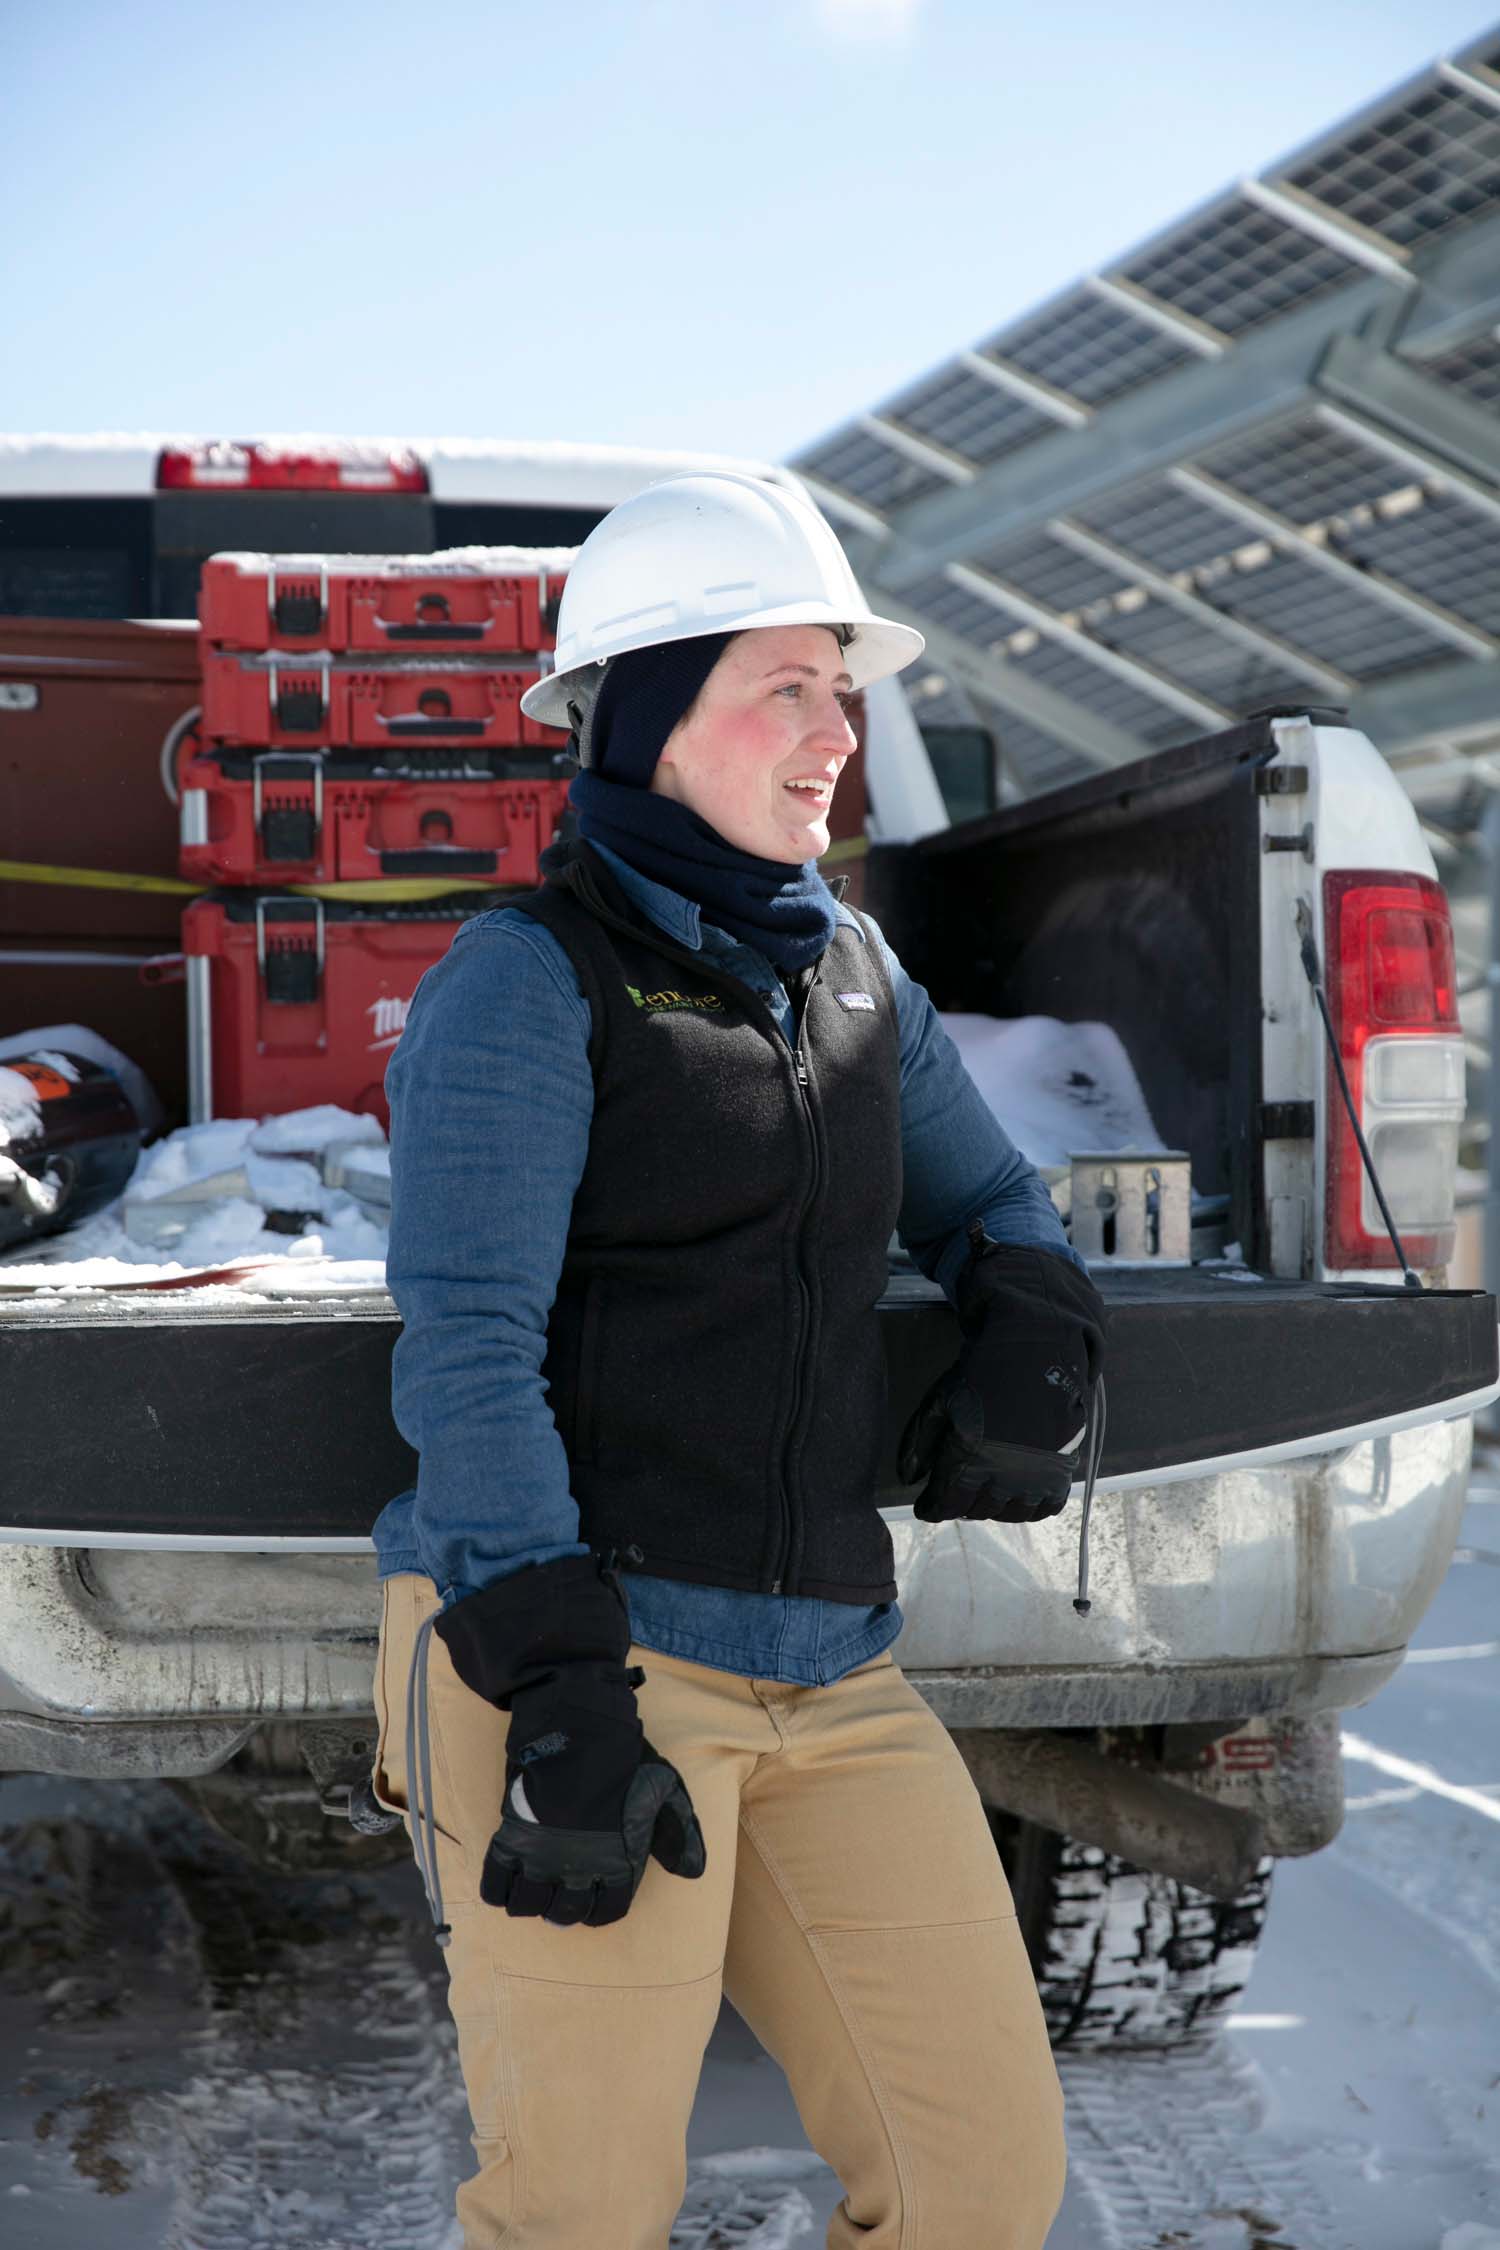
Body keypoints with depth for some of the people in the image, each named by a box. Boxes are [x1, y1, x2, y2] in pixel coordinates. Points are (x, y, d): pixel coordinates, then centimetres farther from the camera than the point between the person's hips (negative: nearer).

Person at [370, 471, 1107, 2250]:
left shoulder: (850, 974, 15)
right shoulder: (527, 981, -5)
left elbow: (989, 1208, 29)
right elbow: (466, 1349, -13)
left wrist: (1035, 1365, 6)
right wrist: (563, 1696, -21)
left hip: (826, 1677, 6)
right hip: (574, 1651, -6)